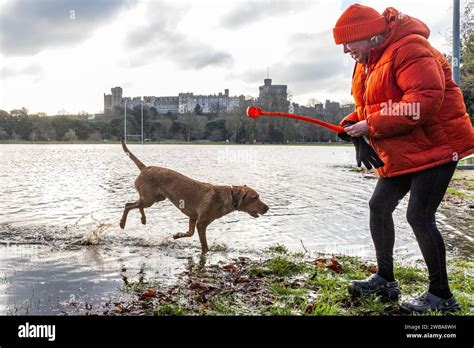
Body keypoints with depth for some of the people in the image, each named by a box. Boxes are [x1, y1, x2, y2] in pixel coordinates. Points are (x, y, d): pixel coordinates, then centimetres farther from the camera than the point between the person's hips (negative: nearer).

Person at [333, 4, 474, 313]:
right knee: (379, 206, 10)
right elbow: (370, 107, 18)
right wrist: (352, 125, -4)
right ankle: (385, 280, 24)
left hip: (434, 146, -10)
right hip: (400, 154, 10)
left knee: (419, 215, -12)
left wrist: (372, 125, -27)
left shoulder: (408, 48, -19)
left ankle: (441, 295, 4)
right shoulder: (367, 62, 12)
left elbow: (425, 99, -31)